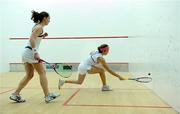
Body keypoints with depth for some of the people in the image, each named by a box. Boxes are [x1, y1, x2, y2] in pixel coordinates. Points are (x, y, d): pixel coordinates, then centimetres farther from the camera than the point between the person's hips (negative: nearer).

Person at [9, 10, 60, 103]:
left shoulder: (37, 26, 19)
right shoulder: (39, 27, -9)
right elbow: (32, 39, -22)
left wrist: (42, 36, 13)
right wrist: (36, 53, -27)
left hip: (26, 52, 9)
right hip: (31, 52, -9)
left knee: (29, 75, 11)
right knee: (42, 73, -3)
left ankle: (15, 94, 12)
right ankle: (47, 96, 0)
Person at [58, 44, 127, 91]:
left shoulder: (96, 52, 4)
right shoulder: (101, 58, -19)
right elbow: (109, 70, -17)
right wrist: (119, 76, -13)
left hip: (82, 65, 9)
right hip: (84, 67, -9)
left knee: (79, 82, 21)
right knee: (101, 70, -11)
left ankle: (63, 81, 20)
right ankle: (104, 87, 1)